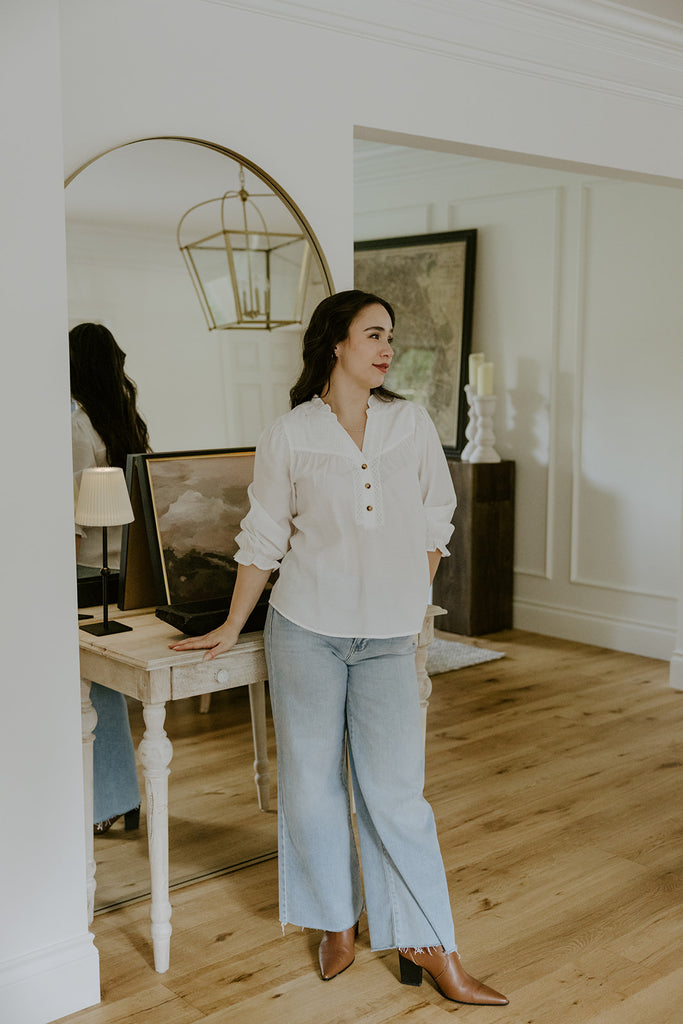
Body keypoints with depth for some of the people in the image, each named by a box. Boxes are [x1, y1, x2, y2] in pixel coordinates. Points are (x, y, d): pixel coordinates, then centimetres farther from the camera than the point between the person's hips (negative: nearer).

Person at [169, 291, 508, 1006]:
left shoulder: (411, 424, 3)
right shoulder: (289, 436, -3)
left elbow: (436, 519, 12)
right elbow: (263, 539, 4)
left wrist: (409, 599, 7)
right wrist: (231, 627, 6)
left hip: (388, 638, 1)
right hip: (307, 630, 0)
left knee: (395, 788, 1)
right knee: (311, 780, 8)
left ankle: (429, 944, 14)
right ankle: (336, 924, 27)